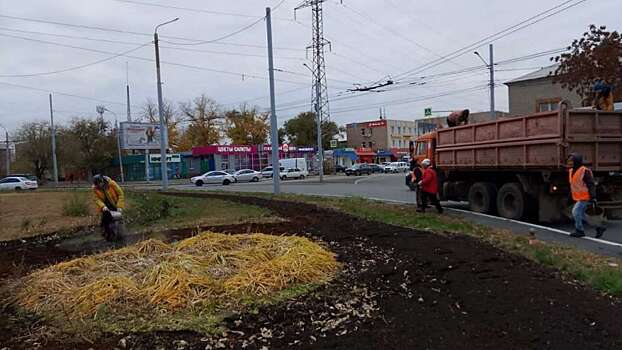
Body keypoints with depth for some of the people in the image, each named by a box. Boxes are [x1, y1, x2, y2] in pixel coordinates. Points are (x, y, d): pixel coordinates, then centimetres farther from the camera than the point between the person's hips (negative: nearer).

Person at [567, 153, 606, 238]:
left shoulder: (584, 171, -19)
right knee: (581, 215, 12)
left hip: (585, 197, -10)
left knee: (576, 211, -13)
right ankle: (599, 228, 23)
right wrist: (570, 196, 23)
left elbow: (591, 185, -19)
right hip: (579, 197, 10)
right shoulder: (571, 171, 9)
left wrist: (593, 197, -22)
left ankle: (579, 231, 1)